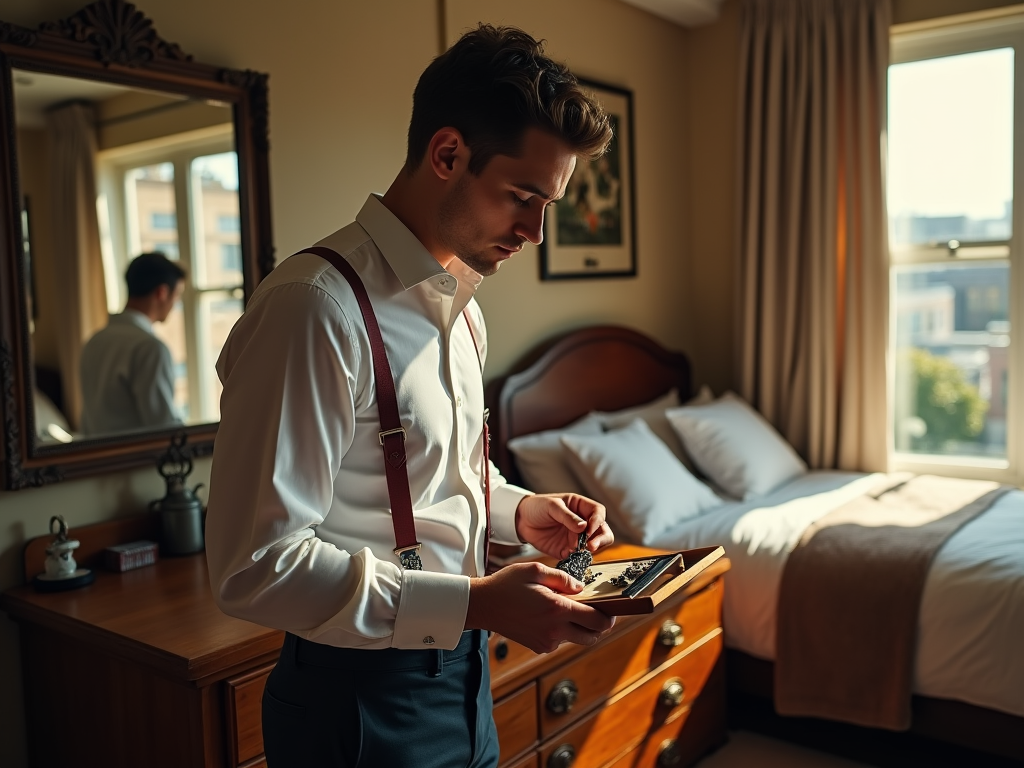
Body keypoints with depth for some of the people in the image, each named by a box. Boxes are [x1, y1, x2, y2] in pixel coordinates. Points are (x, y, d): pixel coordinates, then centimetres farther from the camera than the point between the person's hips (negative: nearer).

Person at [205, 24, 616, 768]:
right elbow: (254, 566, -26)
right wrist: (476, 602, -28)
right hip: (363, 704, -8)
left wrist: (519, 509, -1)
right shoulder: (317, 306, -23)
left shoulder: (460, 304, 5)